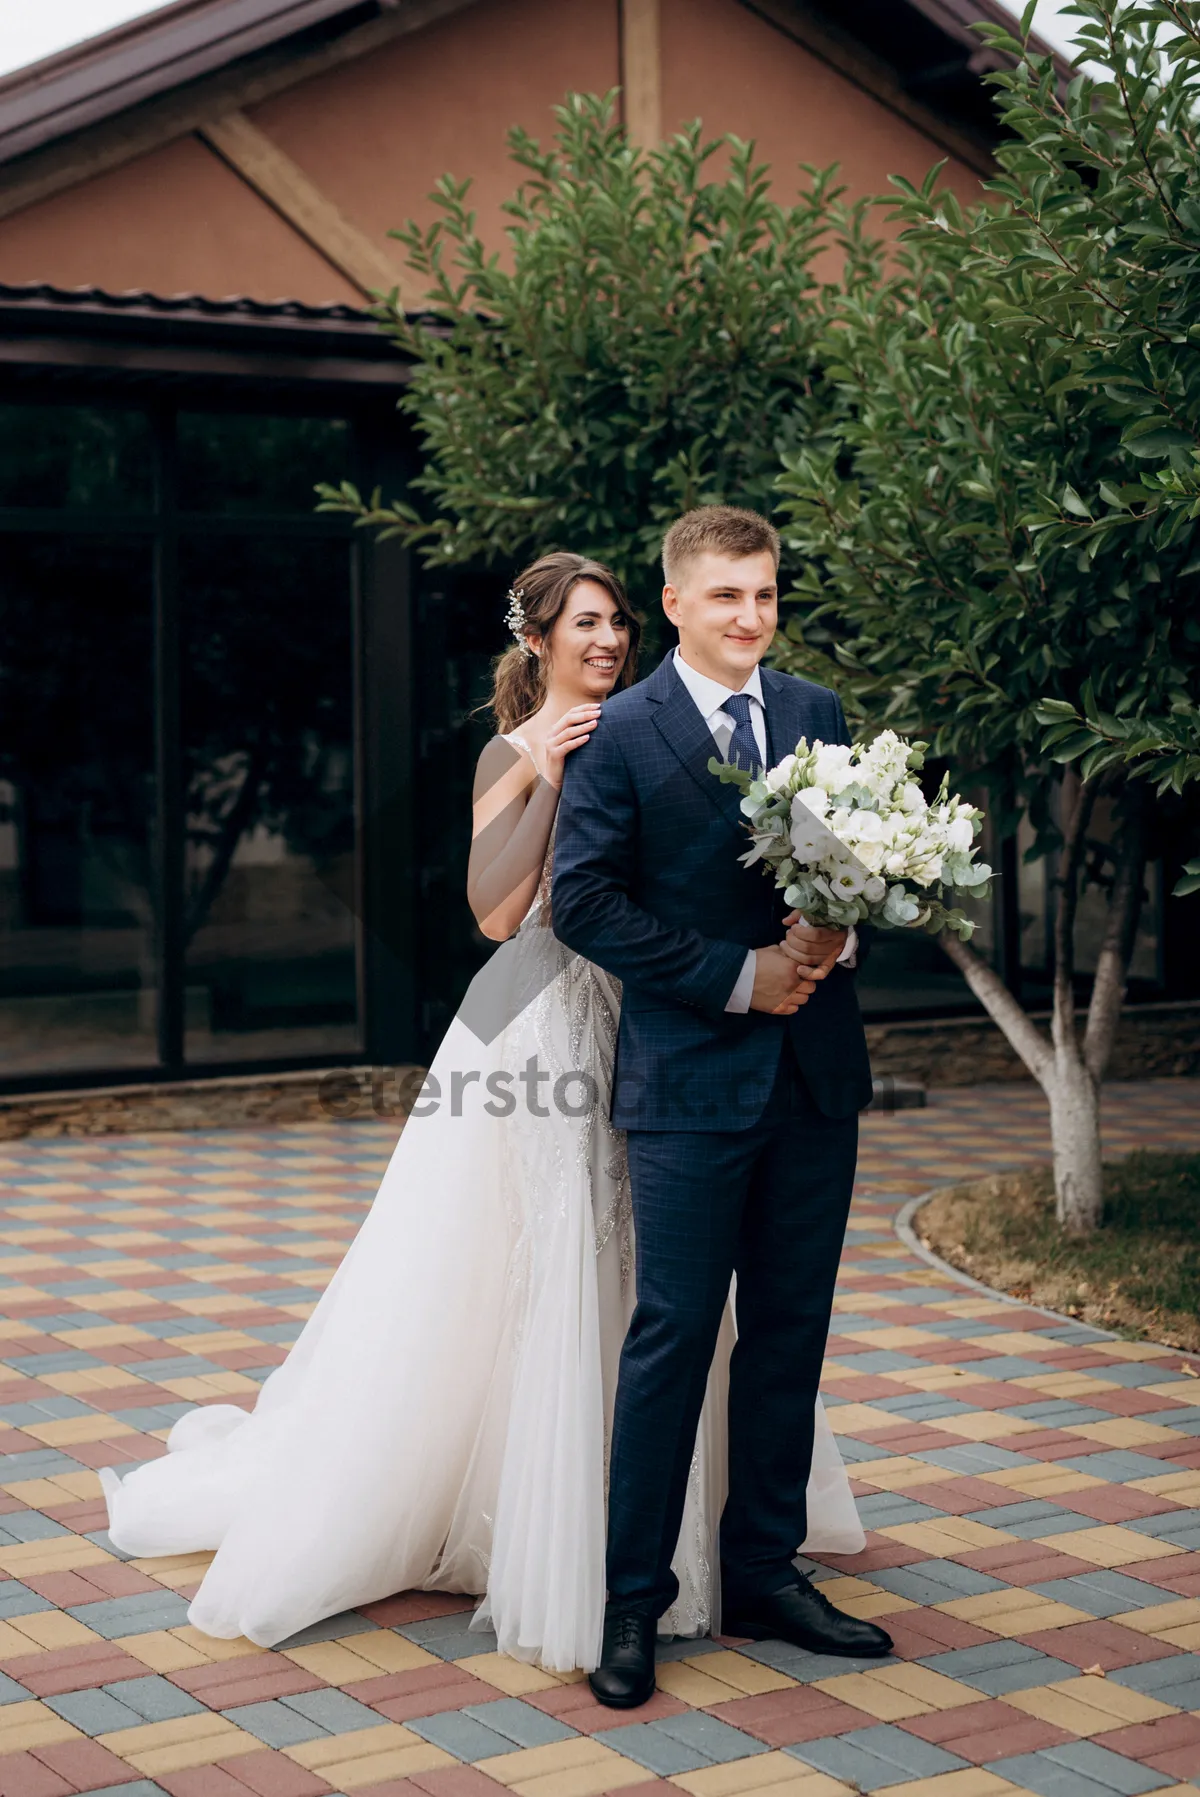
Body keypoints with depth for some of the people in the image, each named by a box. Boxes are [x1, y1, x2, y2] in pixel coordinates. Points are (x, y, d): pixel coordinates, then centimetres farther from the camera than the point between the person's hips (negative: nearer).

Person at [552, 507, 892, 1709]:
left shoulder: (818, 716, 10)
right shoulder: (620, 735, -5)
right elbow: (581, 900, -10)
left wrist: (838, 935, -7)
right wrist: (737, 975, -14)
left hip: (815, 1072, 5)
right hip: (690, 1077, -5)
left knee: (790, 1334, 11)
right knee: (672, 1336, -2)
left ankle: (764, 1574, 24)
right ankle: (633, 1600, 9)